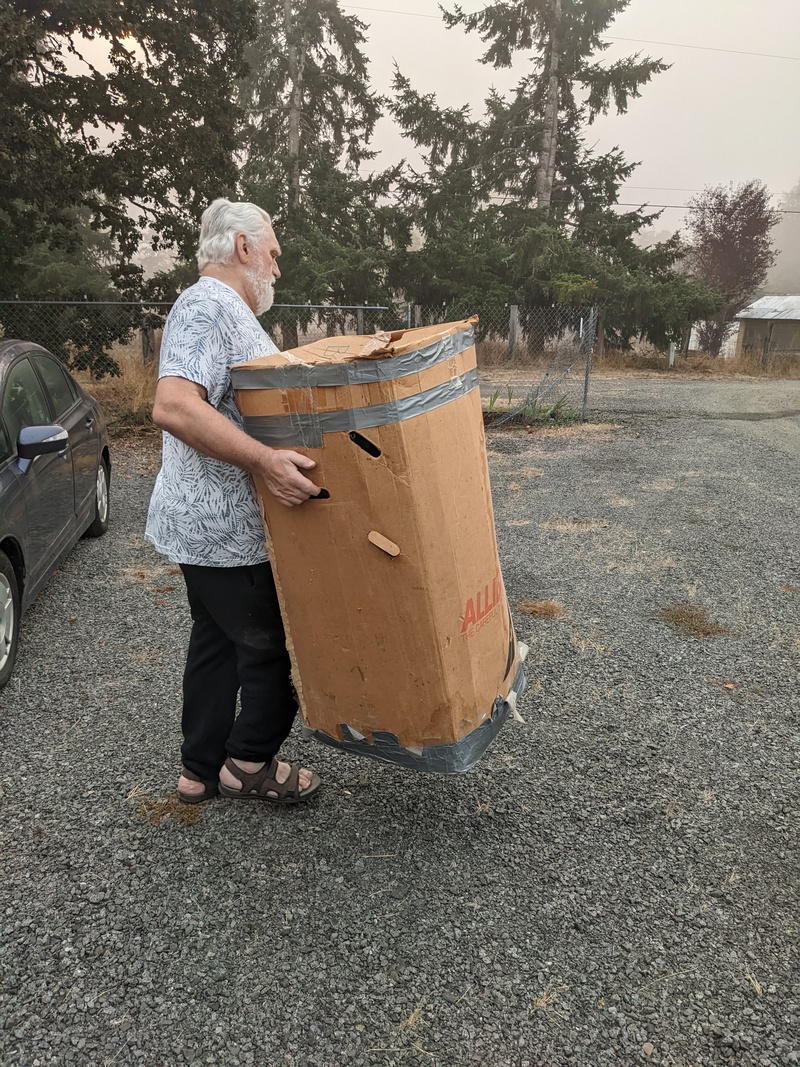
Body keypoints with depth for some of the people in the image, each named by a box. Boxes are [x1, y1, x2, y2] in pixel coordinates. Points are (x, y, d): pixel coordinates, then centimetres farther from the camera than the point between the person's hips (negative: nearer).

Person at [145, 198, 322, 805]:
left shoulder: (228, 312, 18)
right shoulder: (208, 306, -17)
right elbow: (174, 406, -32)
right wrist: (265, 460, -35)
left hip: (213, 525, 11)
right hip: (226, 529, -11)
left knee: (218, 643, 17)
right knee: (276, 646, 3)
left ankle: (202, 772, 30)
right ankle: (249, 763, 21)